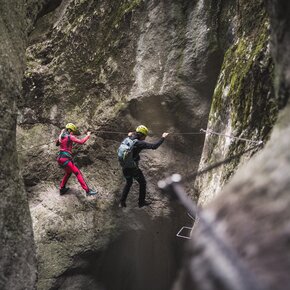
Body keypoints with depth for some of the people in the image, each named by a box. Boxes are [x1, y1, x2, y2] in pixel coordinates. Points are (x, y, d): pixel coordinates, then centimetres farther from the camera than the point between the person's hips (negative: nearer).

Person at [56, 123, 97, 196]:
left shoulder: (61, 136, 13)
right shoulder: (70, 137, -9)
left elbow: (57, 143, 33)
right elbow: (81, 142, -14)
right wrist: (88, 135, 0)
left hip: (60, 158, 9)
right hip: (65, 159, -9)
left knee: (68, 173, 29)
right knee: (78, 173, -9)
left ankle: (62, 189, 33)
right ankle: (88, 190, -15)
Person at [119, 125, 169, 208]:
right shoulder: (139, 143, -19)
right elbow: (154, 146, -24)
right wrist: (163, 138, -11)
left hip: (124, 167, 7)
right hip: (133, 168, -7)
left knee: (129, 183, 31)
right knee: (142, 183, 20)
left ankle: (122, 202, 29)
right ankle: (141, 202, 32)